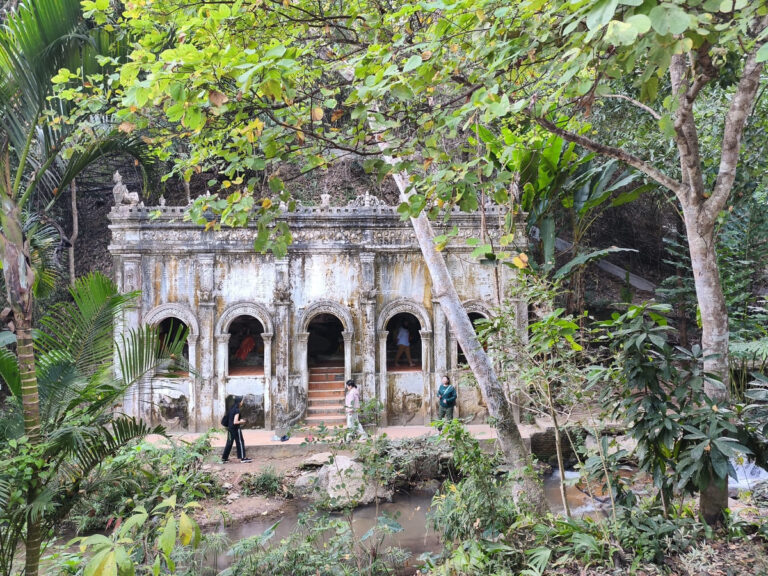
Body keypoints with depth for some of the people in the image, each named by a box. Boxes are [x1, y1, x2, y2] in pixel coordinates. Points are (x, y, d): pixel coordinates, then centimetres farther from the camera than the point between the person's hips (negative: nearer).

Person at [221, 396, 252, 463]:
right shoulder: (237, 410, -17)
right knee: (240, 442, 1)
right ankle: (243, 458, 4)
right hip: (236, 429, -8)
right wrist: (241, 422, -6)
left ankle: (224, 458, 15)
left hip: (230, 428, 8)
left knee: (229, 443, 13)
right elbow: (235, 422, -23)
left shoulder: (231, 409, 10)